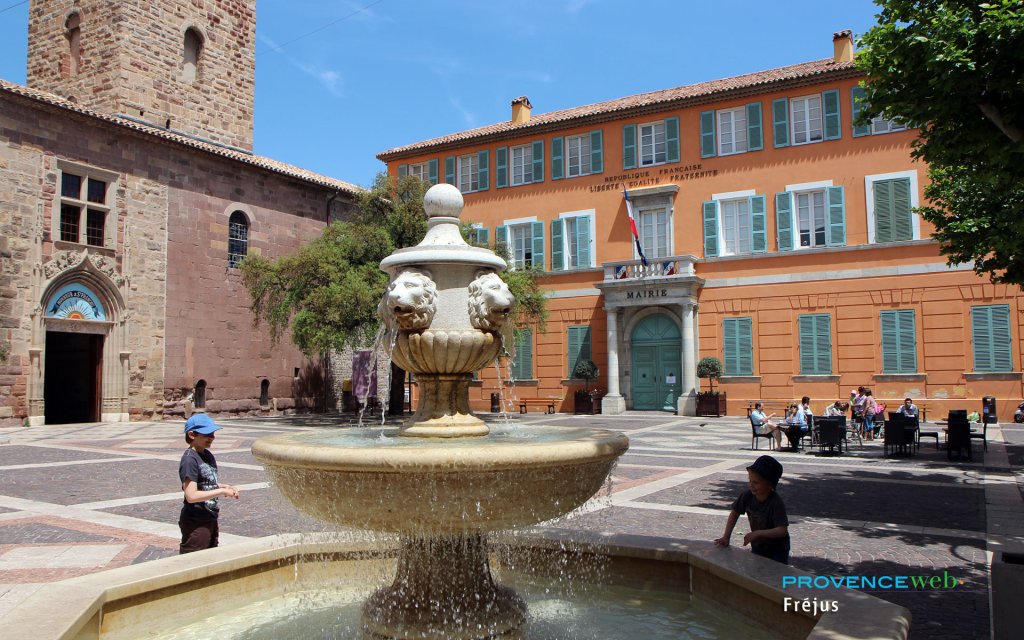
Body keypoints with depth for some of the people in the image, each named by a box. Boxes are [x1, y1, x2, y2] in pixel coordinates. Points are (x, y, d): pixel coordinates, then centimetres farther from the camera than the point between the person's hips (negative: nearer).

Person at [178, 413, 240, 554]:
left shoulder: (207, 455, 7)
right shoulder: (190, 459, -20)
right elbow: (191, 496, -26)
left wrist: (227, 487, 1)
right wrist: (222, 491, -21)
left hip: (211, 520, 9)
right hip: (196, 523, -9)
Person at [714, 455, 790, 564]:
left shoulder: (776, 503, -28)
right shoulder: (747, 496, -13)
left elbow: (782, 530, -34)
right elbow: (734, 513, 1)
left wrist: (758, 533, -42)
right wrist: (726, 537, -5)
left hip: (777, 551, -5)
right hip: (757, 548, 5)